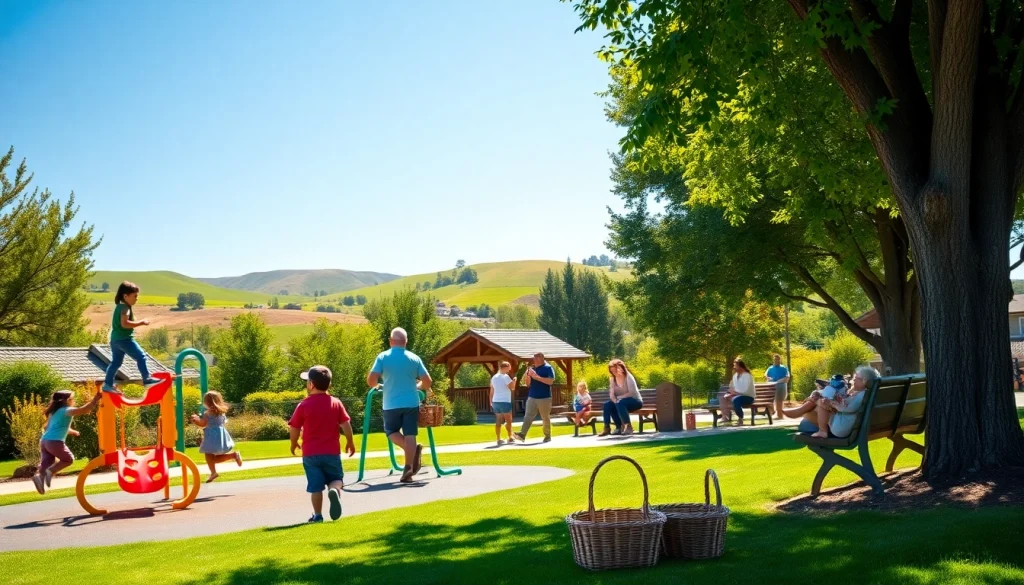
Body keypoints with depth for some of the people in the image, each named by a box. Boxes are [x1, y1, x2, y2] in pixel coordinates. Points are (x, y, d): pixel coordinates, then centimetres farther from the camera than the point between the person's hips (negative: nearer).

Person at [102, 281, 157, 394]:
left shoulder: (119, 306, 16)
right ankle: (147, 379, -10)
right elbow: (124, 323, -26)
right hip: (124, 339, -10)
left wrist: (137, 323, 20)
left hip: (115, 339, 10)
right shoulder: (125, 308, -15)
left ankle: (108, 384, 20)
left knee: (116, 362, 16)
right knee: (141, 357, -8)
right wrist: (141, 323, -22)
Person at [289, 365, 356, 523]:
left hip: (310, 453, -1)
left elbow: (294, 428, -1)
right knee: (336, 479, 12)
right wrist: (350, 442, 12)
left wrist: (294, 444, 17)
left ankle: (317, 515, 7)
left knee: (316, 486, 7)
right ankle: (335, 490, -20)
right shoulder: (336, 403, -1)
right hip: (332, 452, 1)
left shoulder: (304, 405, -5)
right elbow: (346, 424, -2)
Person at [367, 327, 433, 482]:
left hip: (391, 404, -1)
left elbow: (371, 380, -8)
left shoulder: (383, 357, -3)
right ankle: (408, 469, 1)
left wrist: (376, 385, 16)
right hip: (411, 403, 1)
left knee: (391, 431, 15)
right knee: (410, 435, 5)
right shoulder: (414, 358, 2)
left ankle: (412, 450, -9)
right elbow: (427, 382, 3)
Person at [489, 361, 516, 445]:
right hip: (505, 402, -7)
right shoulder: (506, 377, -10)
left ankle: (498, 439, 5)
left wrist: (491, 403, 18)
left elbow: (492, 391, 14)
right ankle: (510, 438, 10)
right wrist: (514, 380, 6)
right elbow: (512, 387, -12)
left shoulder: (494, 377, 12)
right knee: (508, 420, 5)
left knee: (498, 421, 7)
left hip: (495, 401, 7)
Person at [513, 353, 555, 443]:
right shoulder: (532, 368, 14)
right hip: (532, 397, 5)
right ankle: (522, 434, -16)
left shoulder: (548, 368, -4)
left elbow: (550, 381, -17)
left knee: (545, 418, 4)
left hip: (544, 398, -5)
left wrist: (537, 377, -21)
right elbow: (528, 383, 18)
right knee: (528, 416, -6)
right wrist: (528, 375, -3)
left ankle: (547, 436, 16)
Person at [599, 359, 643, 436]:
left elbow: (632, 393, -21)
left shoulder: (628, 377, -13)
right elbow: (611, 394, -5)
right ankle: (619, 427, -15)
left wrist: (618, 398, -18)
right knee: (607, 405, -19)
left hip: (635, 401, -6)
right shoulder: (612, 379, 4)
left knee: (620, 403, -35)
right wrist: (616, 401, -25)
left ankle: (628, 426, -27)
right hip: (621, 402, 6)